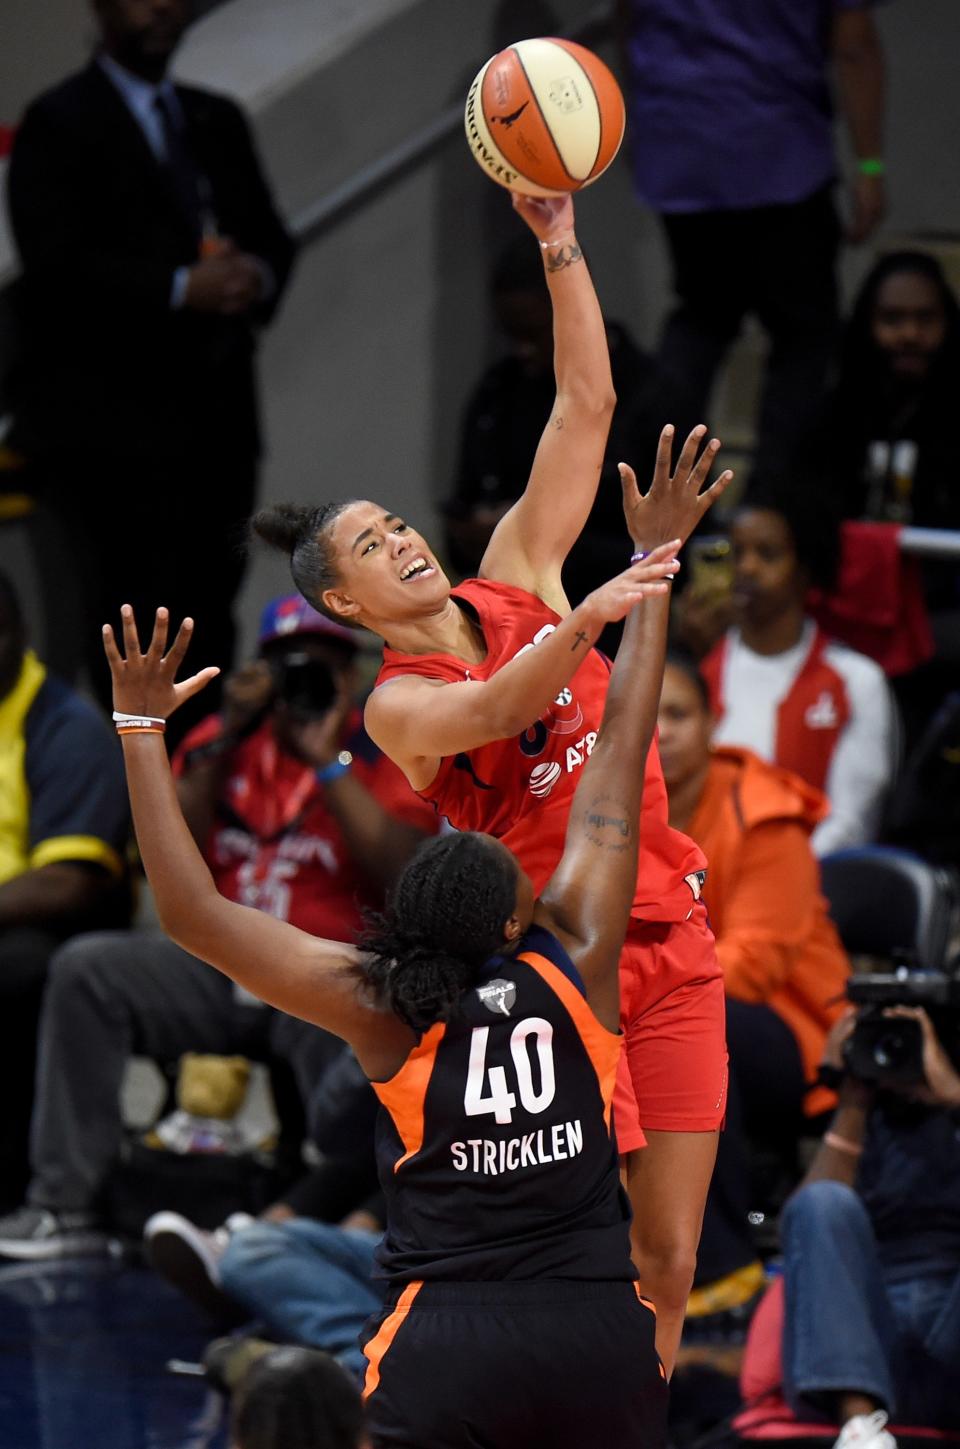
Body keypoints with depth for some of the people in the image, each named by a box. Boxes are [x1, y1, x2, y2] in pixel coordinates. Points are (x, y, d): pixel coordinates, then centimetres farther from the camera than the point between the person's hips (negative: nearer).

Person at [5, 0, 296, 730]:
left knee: (210, 607, 3)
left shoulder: (217, 122, 20)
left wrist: (257, 278, -6)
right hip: (112, 416, -6)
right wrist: (181, 288, -21)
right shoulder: (58, 125, -2)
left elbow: (270, 236, 19)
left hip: (215, 414, 6)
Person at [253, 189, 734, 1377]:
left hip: (669, 947, 5)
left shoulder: (513, 584, 9)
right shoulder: (398, 706, -5)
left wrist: (559, 244, -3)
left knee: (667, 1261, 3)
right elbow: (490, 712, -27)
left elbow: (585, 406, 6)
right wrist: (602, 607, -43)